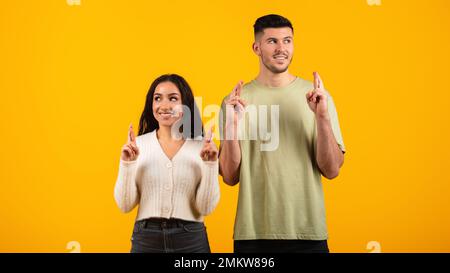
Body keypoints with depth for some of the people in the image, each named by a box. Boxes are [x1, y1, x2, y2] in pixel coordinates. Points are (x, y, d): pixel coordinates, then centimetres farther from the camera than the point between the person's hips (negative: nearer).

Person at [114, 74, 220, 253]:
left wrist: (211, 164, -14)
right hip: (146, 239, 1)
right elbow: (125, 205, -2)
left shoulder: (202, 146, -3)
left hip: (191, 240, 0)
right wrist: (126, 164, -13)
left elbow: (206, 207, -5)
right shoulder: (138, 145, -1)